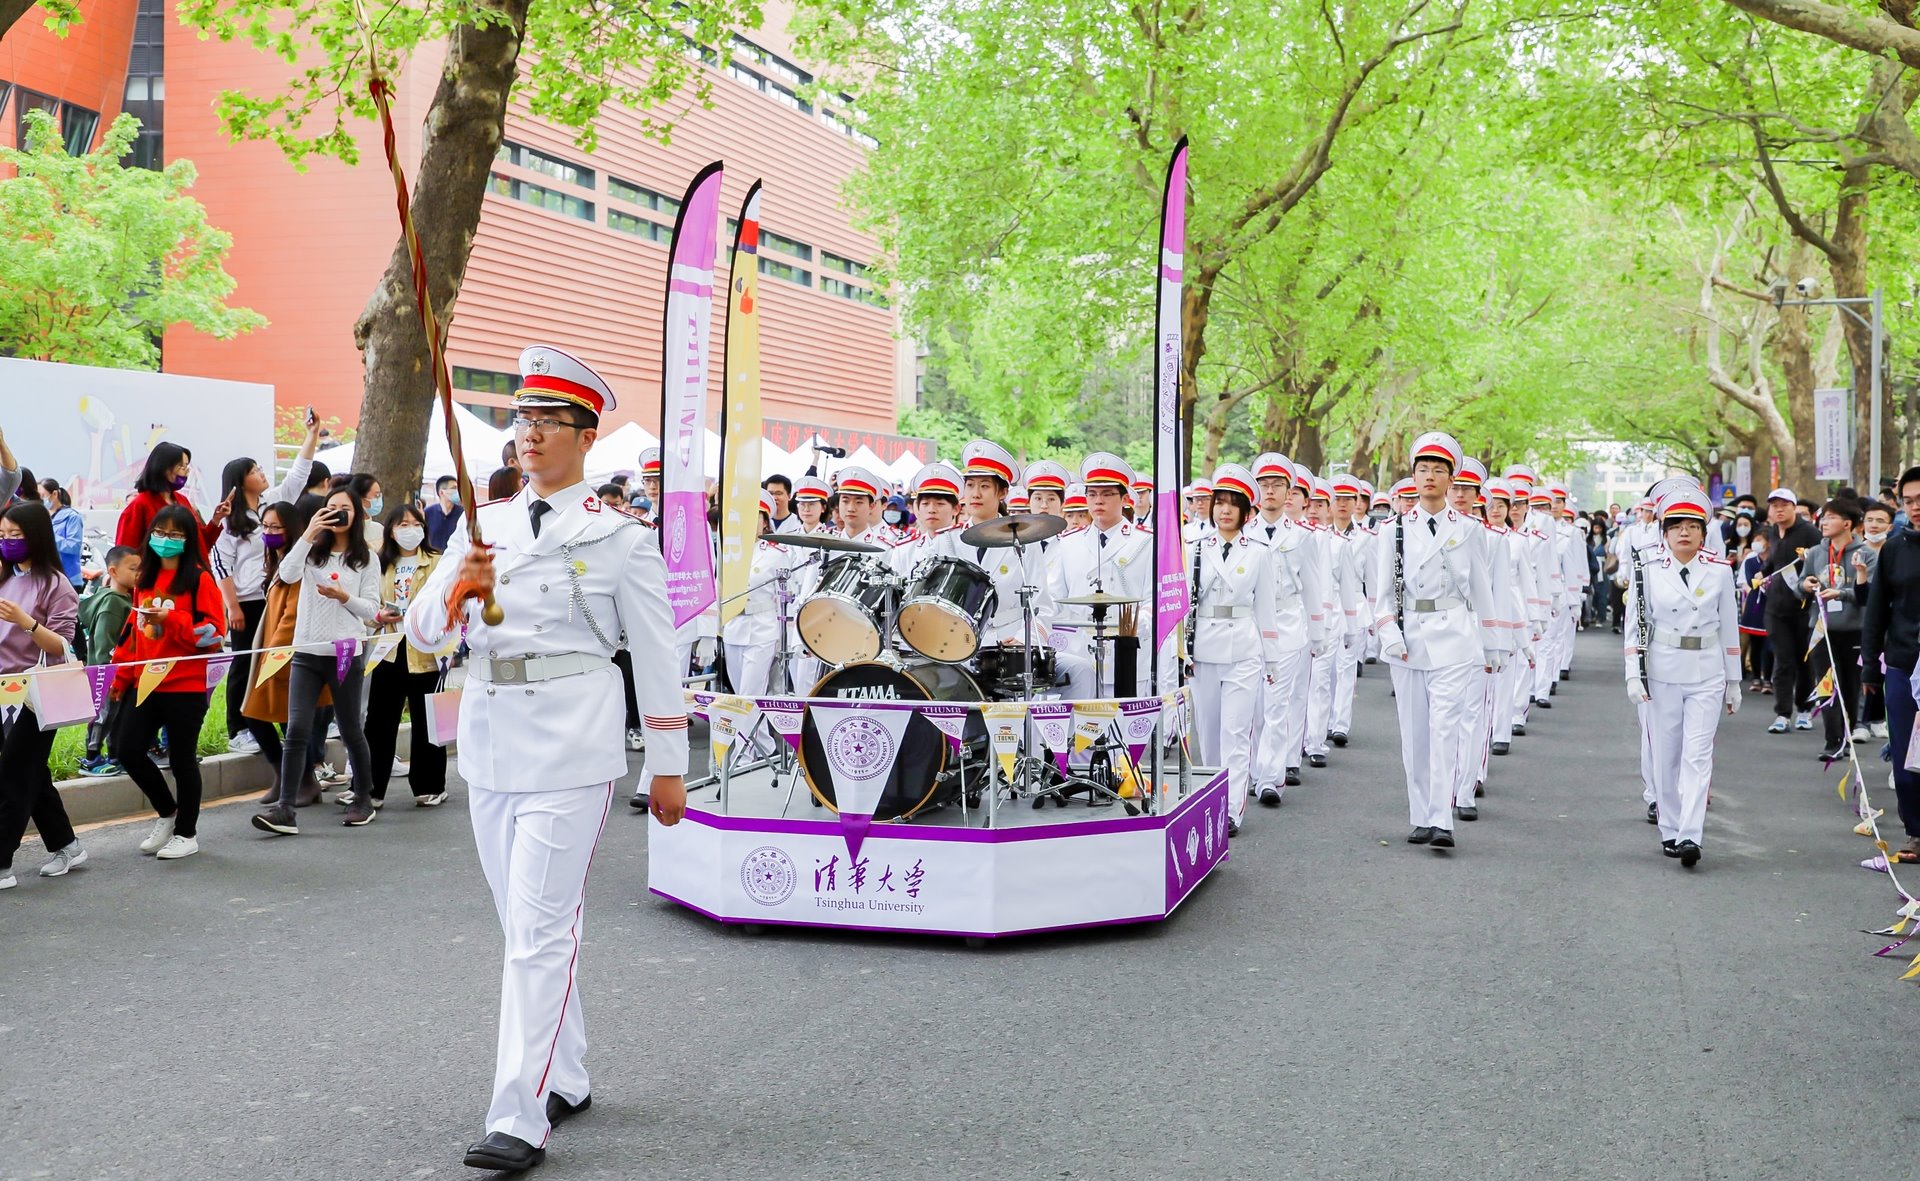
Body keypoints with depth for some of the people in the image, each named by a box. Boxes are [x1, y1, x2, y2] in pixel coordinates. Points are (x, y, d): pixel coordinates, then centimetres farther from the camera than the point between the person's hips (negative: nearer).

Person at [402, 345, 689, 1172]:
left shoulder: (619, 537, -3)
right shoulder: (484, 526, 11)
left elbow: (657, 660, -1)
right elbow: (423, 632, 7)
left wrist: (670, 768, -1)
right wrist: (455, 586, -15)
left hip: (571, 741, -6)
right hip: (490, 734, 6)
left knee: (540, 927, -9)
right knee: (525, 921, 14)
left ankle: (520, 1120, -6)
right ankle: (566, 1080, 29)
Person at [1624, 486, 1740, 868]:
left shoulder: (1720, 572, 4)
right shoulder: (1648, 571, 1)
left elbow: (1729, 629, 9)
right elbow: (1634, 627, 3)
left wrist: (1734, 681, 10)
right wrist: (1634, 675, -6)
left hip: (1706, 676, 0)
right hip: (1660, 674, 0)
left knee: (1698, 754, -9)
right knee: (1664, 756, 5)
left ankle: (1690, 836, -14)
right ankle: (1669, 831, 17)